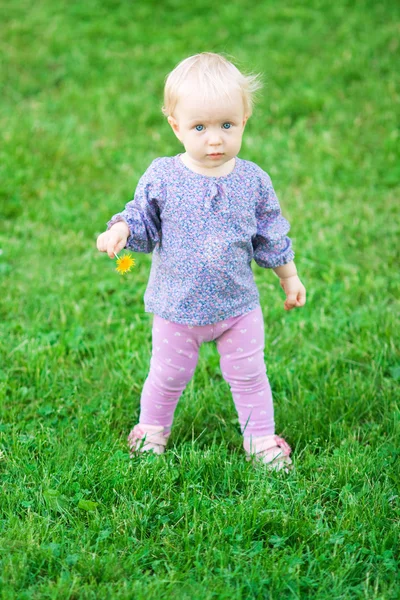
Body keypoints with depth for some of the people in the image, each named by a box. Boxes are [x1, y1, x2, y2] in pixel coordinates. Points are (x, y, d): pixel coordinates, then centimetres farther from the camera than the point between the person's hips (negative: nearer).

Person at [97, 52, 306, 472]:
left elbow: (271, 237, 5)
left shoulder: (252, 181, -8)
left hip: (238, 304, 1)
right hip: (177, 305, -1)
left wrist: (289, 278, 13)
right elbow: (143, 221, -1)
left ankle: (260, 438, 30)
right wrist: (120, 230, -22)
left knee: (248, 375, 12)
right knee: (168, 376, 15)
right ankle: (152, 429, 39)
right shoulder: (162, 178, -13)